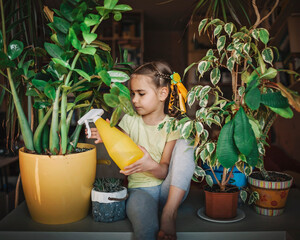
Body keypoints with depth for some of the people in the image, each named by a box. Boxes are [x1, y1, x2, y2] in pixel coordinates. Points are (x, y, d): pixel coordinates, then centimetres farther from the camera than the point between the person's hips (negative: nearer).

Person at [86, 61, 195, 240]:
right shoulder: (130, 120, 5)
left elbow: (164, 171, -9)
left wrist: (151, 166, -33)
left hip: (169, 189, 2)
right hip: (141, 187, -2)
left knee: (184, 143, -24)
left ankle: (169, 212, -30)